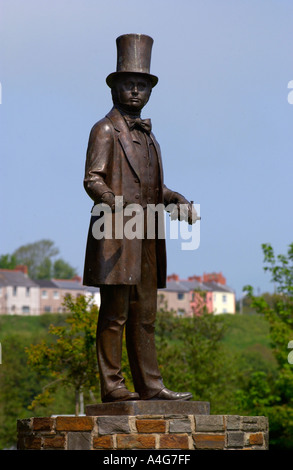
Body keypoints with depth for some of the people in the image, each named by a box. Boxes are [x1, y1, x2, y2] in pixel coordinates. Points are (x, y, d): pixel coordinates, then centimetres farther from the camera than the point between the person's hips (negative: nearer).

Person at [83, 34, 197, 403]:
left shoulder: (147, 135, 22)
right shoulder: (105, 130, -2)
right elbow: (92, 180, -12)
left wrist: (178, 201, 7)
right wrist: (120, 207, -27)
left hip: (146, 239, 8)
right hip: (116, 239, -8)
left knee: (144, 315, 8)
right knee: (114, 314, -6)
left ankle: (149, 385, 10)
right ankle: (111, 386, -4)